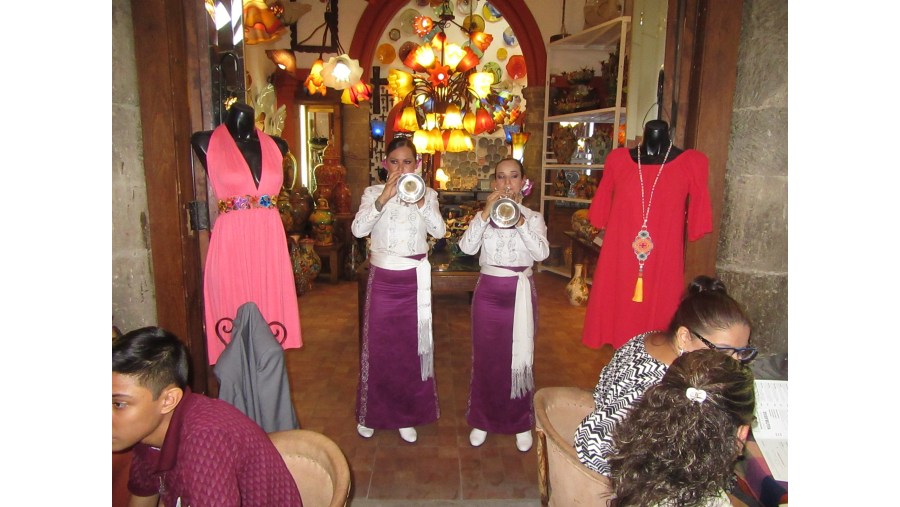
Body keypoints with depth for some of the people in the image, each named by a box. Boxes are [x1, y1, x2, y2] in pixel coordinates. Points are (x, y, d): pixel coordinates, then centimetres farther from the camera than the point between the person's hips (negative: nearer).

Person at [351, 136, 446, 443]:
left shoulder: (427, 194, 4)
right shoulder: (373, 193, 1)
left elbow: (439, 231, -12)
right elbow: (358, 229, -15)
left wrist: (420, 200, -23)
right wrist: (383, 199, -24)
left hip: (414, 280, 1)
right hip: (382, 279, 0)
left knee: (412, 346, 7)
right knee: (377, 345, 7)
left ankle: (407, 415, 24)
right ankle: (370, 413, 26)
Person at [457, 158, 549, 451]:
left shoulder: (533, 217, 2)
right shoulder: (483, 215, 4)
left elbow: (542, 253, -15)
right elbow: (467, 247, -13)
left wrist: (519, 221, -23)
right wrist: (485, 213, -20)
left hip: (520, 292, -1)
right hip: (488, 290, 1)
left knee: (519, 356, 6)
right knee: (485, 356, 9)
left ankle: (521, 423, 24)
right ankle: (483, 419, 27)